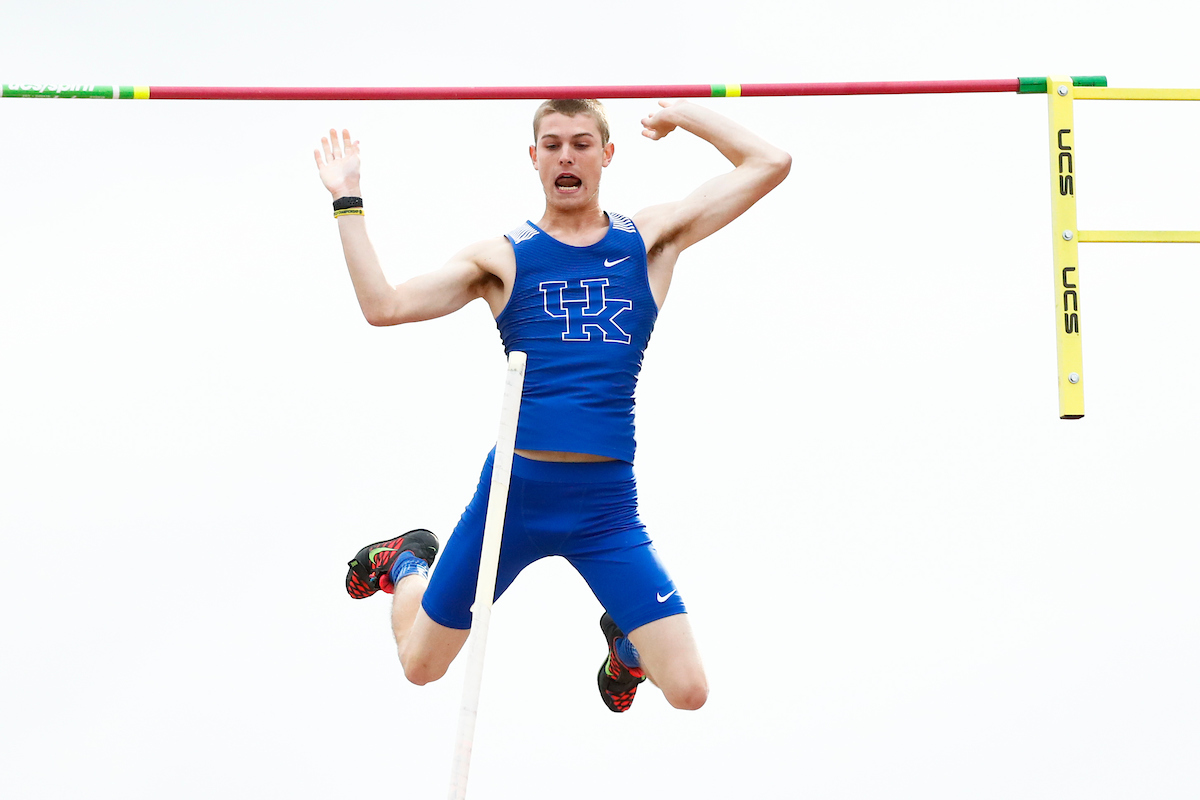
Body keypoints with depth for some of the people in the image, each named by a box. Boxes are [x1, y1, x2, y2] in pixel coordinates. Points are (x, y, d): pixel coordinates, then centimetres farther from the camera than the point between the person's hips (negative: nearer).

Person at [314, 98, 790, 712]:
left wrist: (684, 114, 10)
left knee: (687, 692, -7)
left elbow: (770, 164, 6)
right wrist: (346, 200, -3)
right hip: (512, 493, 0)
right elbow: (384, 306, -5)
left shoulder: (651, 240, 6)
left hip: (607, 507, 0)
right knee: (420, 666, 14)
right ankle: (407, 562, 48)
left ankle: (624, 638, 29)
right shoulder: (502, 258, 4)